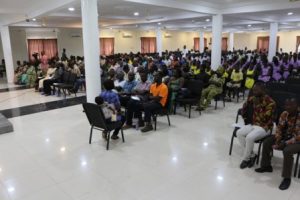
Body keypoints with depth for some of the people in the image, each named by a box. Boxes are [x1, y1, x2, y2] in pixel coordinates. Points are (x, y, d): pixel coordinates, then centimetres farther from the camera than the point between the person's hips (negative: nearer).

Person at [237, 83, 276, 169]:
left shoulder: (270, 102, -12)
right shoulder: (252, 99, 5)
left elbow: (265, 118, -22)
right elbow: (244, 114, 7)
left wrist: (257, 106, -23)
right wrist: (247, 103, -8)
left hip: (264, 127, -6)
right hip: (252, 124, 6)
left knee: (249, 137, -30)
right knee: (239, 133, -20)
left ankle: (245, 159, -7)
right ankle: (252, 155, -6)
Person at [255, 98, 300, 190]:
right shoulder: (284, 114, -7)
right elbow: (279, 128, 0)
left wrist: (285, 144, -30)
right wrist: (277, 141, -14)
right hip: (285, 136, 7)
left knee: (287, 151, -34)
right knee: (267, 142, -5)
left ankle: (287, 178, -17)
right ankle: (266, 166, 11)